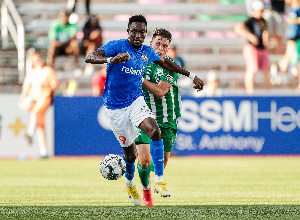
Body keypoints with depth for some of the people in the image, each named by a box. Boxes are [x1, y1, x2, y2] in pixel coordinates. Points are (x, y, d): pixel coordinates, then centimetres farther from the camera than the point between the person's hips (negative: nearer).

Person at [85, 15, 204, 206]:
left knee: (155, 131, -26)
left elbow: (165, 62, 24)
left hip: (136, 101, 4)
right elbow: (90, 58, -28)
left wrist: (191, 76, 24)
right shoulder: (117, 46, -14)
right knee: (130, 153, 2)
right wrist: (111, 59, -47)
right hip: (116, 108, -3)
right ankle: (130, 182, 35)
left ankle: (160, 180, -20)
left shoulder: (147, 52, 3)